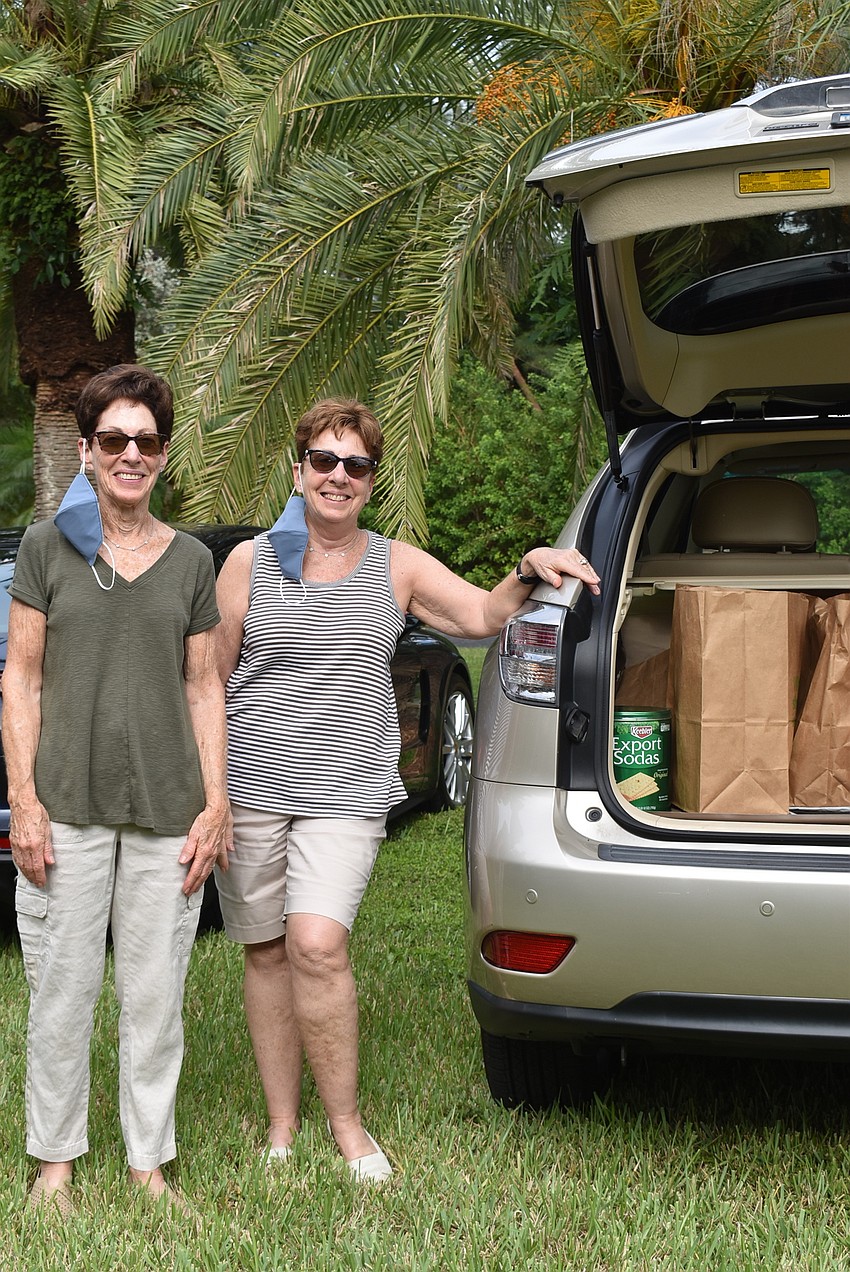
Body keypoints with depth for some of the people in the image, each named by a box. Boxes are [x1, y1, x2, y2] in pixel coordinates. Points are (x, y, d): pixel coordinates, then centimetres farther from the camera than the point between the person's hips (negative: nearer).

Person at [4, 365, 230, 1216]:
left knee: (156, 995, 5)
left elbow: (203, 687, 10)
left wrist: (216, 803, 3)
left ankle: (149, 1164, 17)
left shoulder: (191, 561, 9)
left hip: (168, 812, 2)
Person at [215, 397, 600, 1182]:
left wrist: (528, 572, -15)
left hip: (347, 795, -1)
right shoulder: (249, 562, 5)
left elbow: (482, 615, 5)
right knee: (267, 953, 6)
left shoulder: (398, 567, 9)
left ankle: (348, 1125, -6)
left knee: (318, 944, -18)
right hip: (250, 791, 1)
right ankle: (282, 1125, 18)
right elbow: (208, 679, 8)